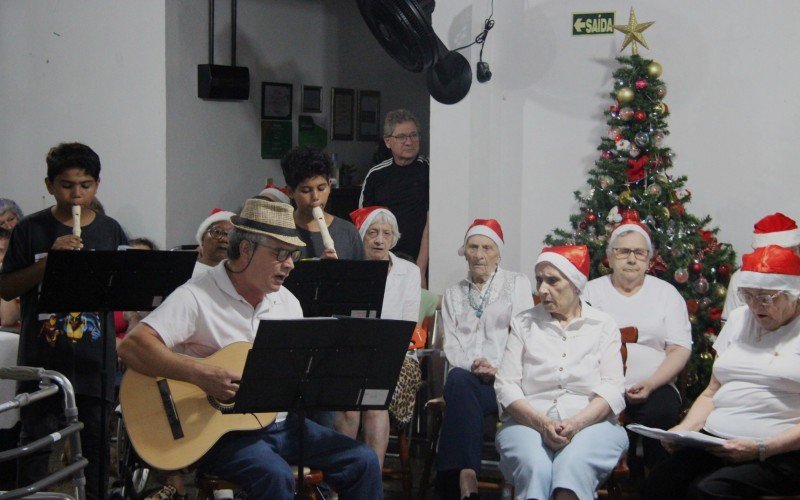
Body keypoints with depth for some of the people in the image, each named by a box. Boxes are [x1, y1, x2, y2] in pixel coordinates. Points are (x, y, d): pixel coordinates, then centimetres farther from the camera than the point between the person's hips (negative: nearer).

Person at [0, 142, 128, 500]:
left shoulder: (110, 231, 7)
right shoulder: (30, 230, 0)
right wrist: (49, 261, -16)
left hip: (95, 355, 2)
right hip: (43, 356, -2)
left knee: (97, 439, 8)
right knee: (37, 440, 3)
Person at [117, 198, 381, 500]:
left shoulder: (287, 302, 11)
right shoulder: (197, 297, -12)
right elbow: (131, 346, -23)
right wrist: (202, 375, -33)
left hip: (280, 423, 7)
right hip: (216, 429, -7)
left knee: (362, 462, -6)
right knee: (275, 475, -34)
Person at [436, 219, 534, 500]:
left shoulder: (517, 283, 13)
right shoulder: (453, 294, 22)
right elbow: (450, 345, 10)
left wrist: (497, 368, -15)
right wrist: (471, 364, -12)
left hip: (505, 378, -2)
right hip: (465, 375, 3)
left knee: (459, 385, -35)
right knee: (458, 380, -36)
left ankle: (463, 475, -34)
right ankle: (466, 476, -40)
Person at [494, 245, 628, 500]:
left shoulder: (603, 325, 11)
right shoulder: (523, 323, 14)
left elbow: (612, 390, 0)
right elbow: (506, 385, 4)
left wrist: (575, 424, -18)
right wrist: (542, 424, -13)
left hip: (590, 423, 0)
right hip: (530, 422, 1)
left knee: (574, 465, -35)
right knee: (534, 467, -33)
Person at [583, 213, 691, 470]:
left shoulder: (666, 293, 14)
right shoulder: (591, 291, 15)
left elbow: (680, 349, 6)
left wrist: (651, 384, -12)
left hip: (653, 387, 1)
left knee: (661, 412, -32)